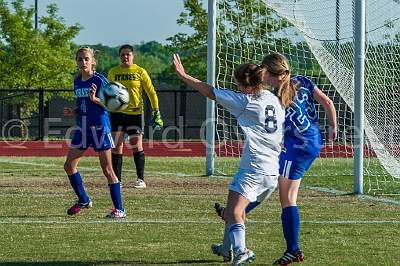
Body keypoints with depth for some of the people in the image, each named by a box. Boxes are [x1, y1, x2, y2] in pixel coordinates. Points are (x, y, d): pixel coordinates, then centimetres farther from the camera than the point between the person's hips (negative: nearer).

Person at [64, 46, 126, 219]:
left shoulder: (99, 80, -10)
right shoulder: (77, 81, 10)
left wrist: (95, 99, -27)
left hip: (99, 127, -7)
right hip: (82, 127, 7)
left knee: (107, 169, -6)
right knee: (69, 165, 4)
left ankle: (119, 209, -1)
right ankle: (83, 200, 21)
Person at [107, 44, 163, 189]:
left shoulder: (140, 72, 0)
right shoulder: (113, 72, 7)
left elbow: (151, 92, 3)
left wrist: (156, 112, -1)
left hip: (135, 113, -3)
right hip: (117, 113, 3)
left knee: (136, 146, -3)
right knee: (116, 147, 0)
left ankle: (141, 179, 5)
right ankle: (117, 180, 6)